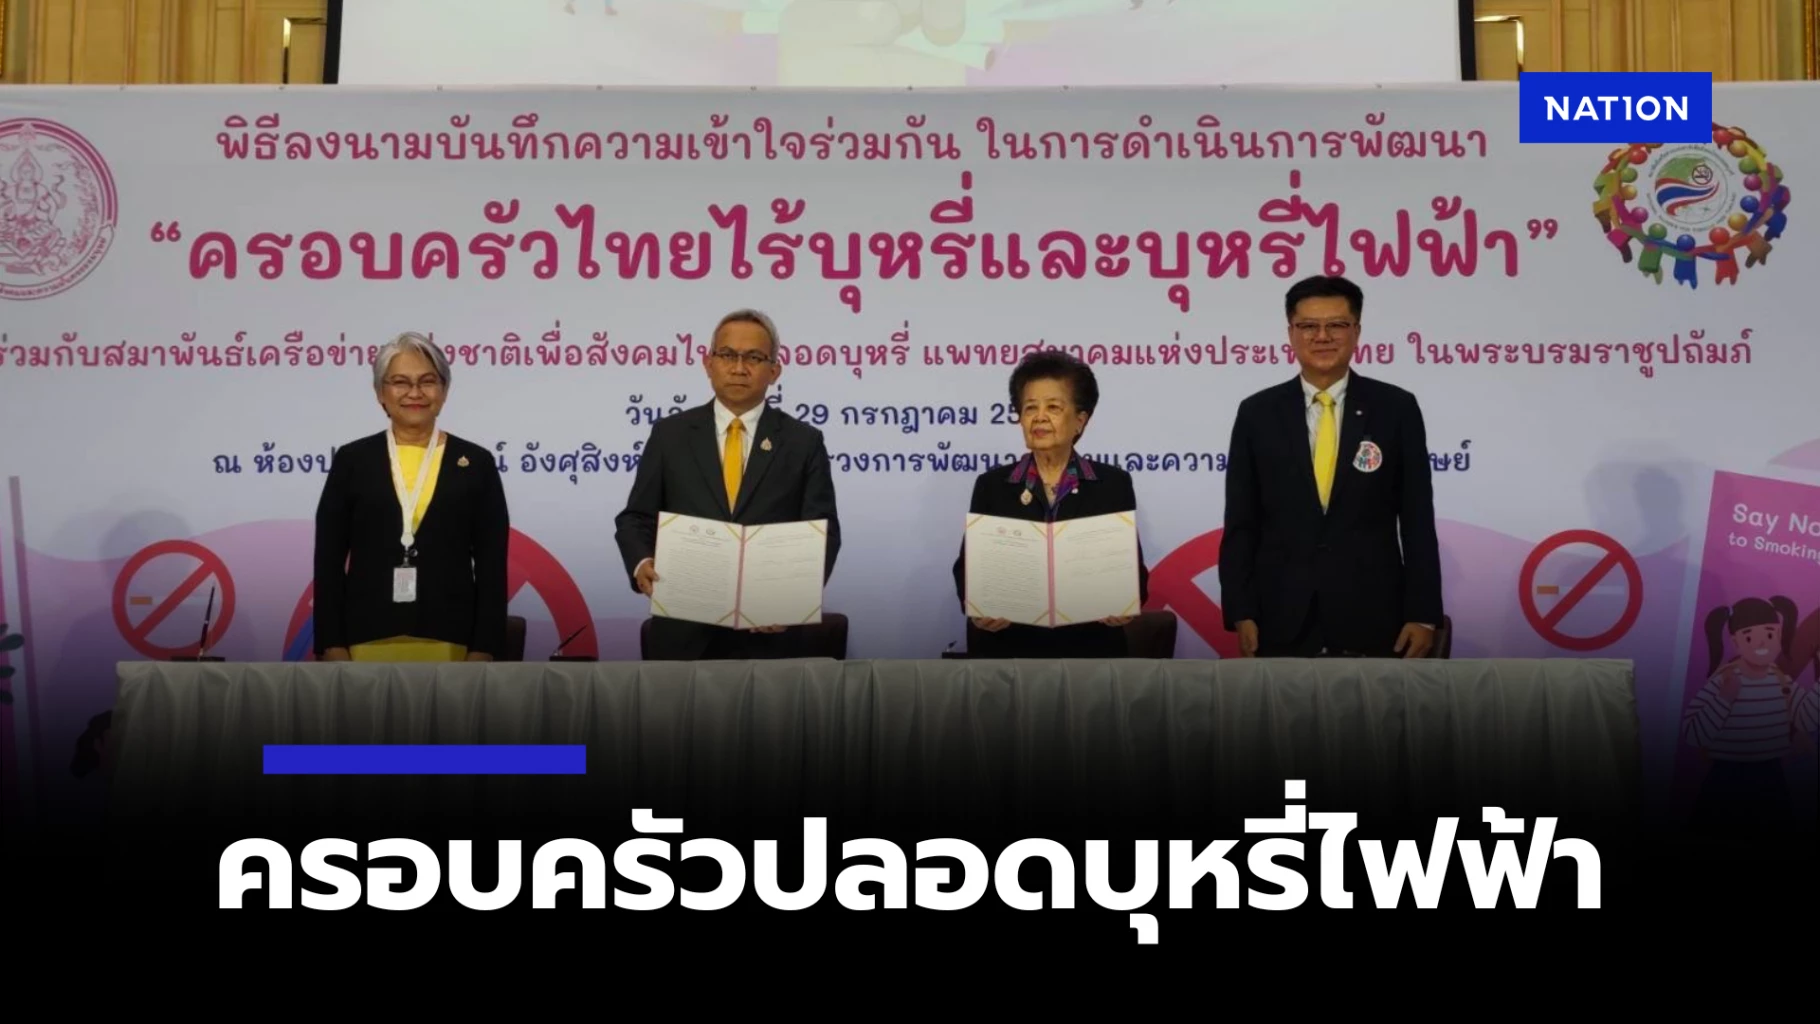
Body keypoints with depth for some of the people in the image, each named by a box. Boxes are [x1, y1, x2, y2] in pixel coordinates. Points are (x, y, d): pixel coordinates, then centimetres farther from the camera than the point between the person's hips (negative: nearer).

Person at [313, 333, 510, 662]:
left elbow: (492, 566, 2)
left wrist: (483, 650, -5)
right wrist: (332, 646, -3)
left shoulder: (476, 463, 5)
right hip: (367, 640, 0)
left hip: (448, 641, 0)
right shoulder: (351, 460, 6)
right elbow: (328, 561, 4)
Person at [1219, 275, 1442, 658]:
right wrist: (1240, 612, -4)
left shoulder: (1396, 408, 2)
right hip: (1282, 620, 0)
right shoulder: (1257, 413, 3)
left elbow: (1417, 520, 2)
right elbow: (1240, 524, 3)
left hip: (1372, 618, 0)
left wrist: (1422, 613, -4)